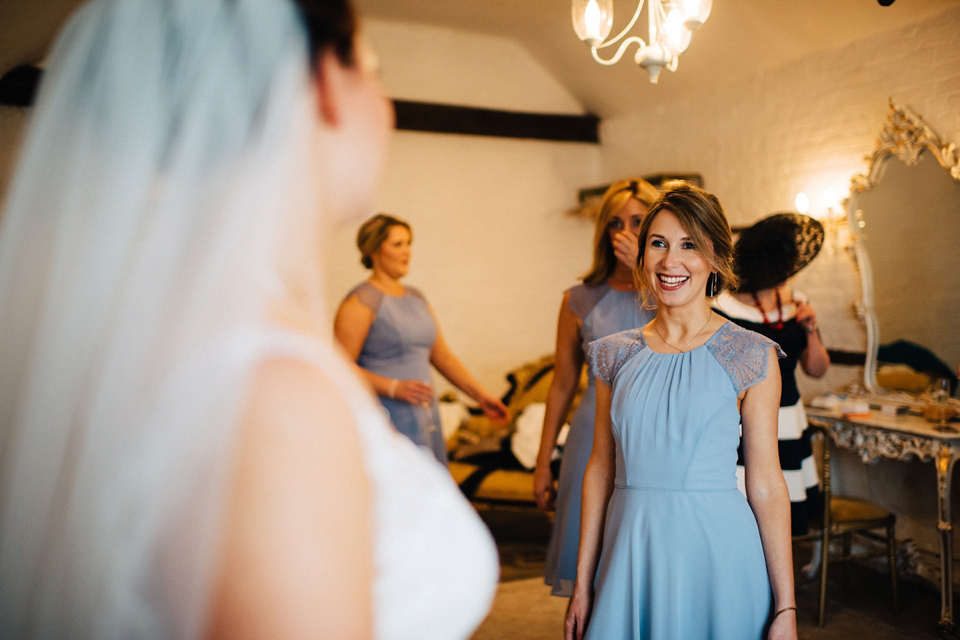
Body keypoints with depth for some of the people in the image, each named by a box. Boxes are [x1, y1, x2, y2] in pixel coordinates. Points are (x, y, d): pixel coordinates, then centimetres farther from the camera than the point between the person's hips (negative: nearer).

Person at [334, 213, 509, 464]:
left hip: (423, 415, 8)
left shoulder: (416, 298, 15)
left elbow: (442, 355, 17)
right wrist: (394, 388, -25)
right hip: (386, 419, -8)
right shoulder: (361, 302, -10)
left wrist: (480, 395, 9)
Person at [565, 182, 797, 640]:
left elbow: (766, 486, -5)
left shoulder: (751, 357, -5)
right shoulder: (615, 356, 3)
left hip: (716, 555, -2)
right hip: (631, 555, 3)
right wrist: (582, 584, 6)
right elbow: (600, 469, 6)